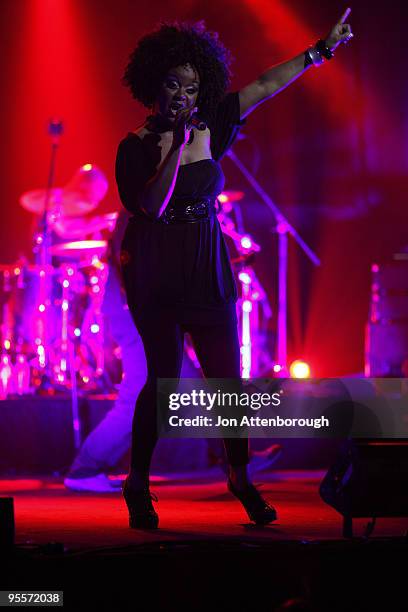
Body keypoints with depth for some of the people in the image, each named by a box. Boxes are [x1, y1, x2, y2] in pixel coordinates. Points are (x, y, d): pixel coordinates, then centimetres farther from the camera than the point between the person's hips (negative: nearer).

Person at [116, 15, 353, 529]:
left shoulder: (210, 127, 5)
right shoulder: (137, 145, -7)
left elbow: (265, 86, 9)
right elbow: (153, 205, -21)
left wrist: (322, 49, 12)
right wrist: (178, 145, -23)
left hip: (207, 269, 4)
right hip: (156, 272, -4)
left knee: (227, 375, 3)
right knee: (163, 378, -4)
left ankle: (240, 478, 19)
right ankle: (137, 486, 10)